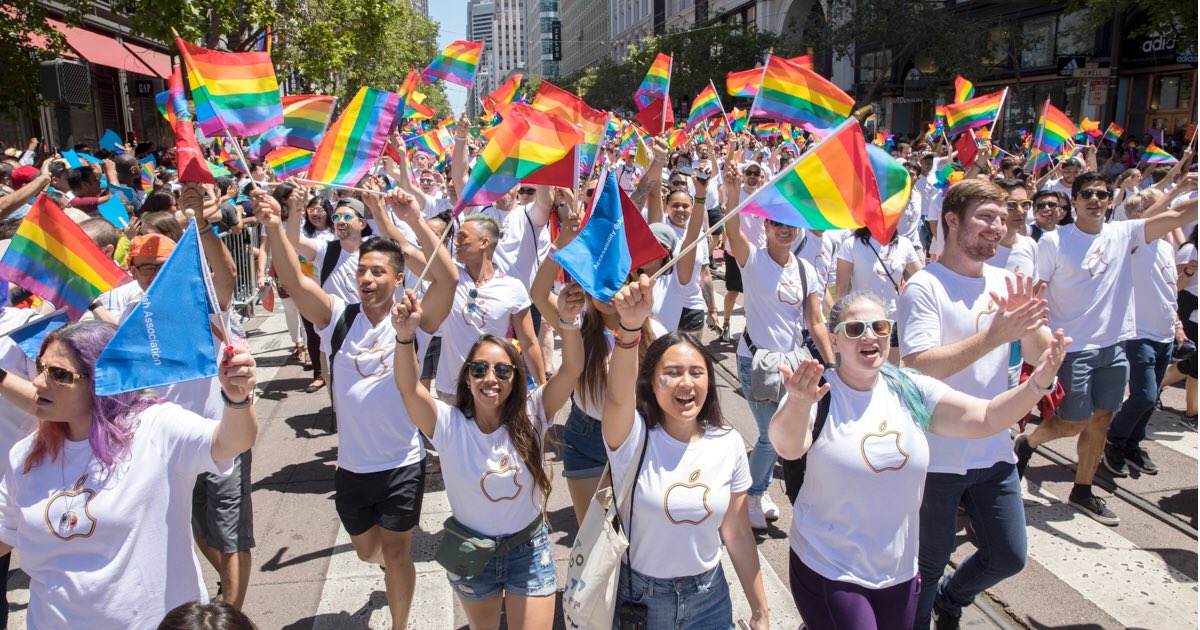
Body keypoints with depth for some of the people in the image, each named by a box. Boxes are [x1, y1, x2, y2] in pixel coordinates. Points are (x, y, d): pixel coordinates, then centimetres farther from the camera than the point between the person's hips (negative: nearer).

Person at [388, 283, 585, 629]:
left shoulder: (531, 415, -15)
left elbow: (571, 370, -28)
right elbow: (408, 389, -33)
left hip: (529, 550, -1)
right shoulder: (449, 425, -17)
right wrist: (405, 336, -51)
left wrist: (569, 322, -47)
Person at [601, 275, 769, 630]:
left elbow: (738, 534, 0)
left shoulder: (729, 444, -7)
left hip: (710, 597, 3)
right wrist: (630, 326, -56)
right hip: (638, 597, -2)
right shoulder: (633, 437, -17)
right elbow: (617, 396, -40)